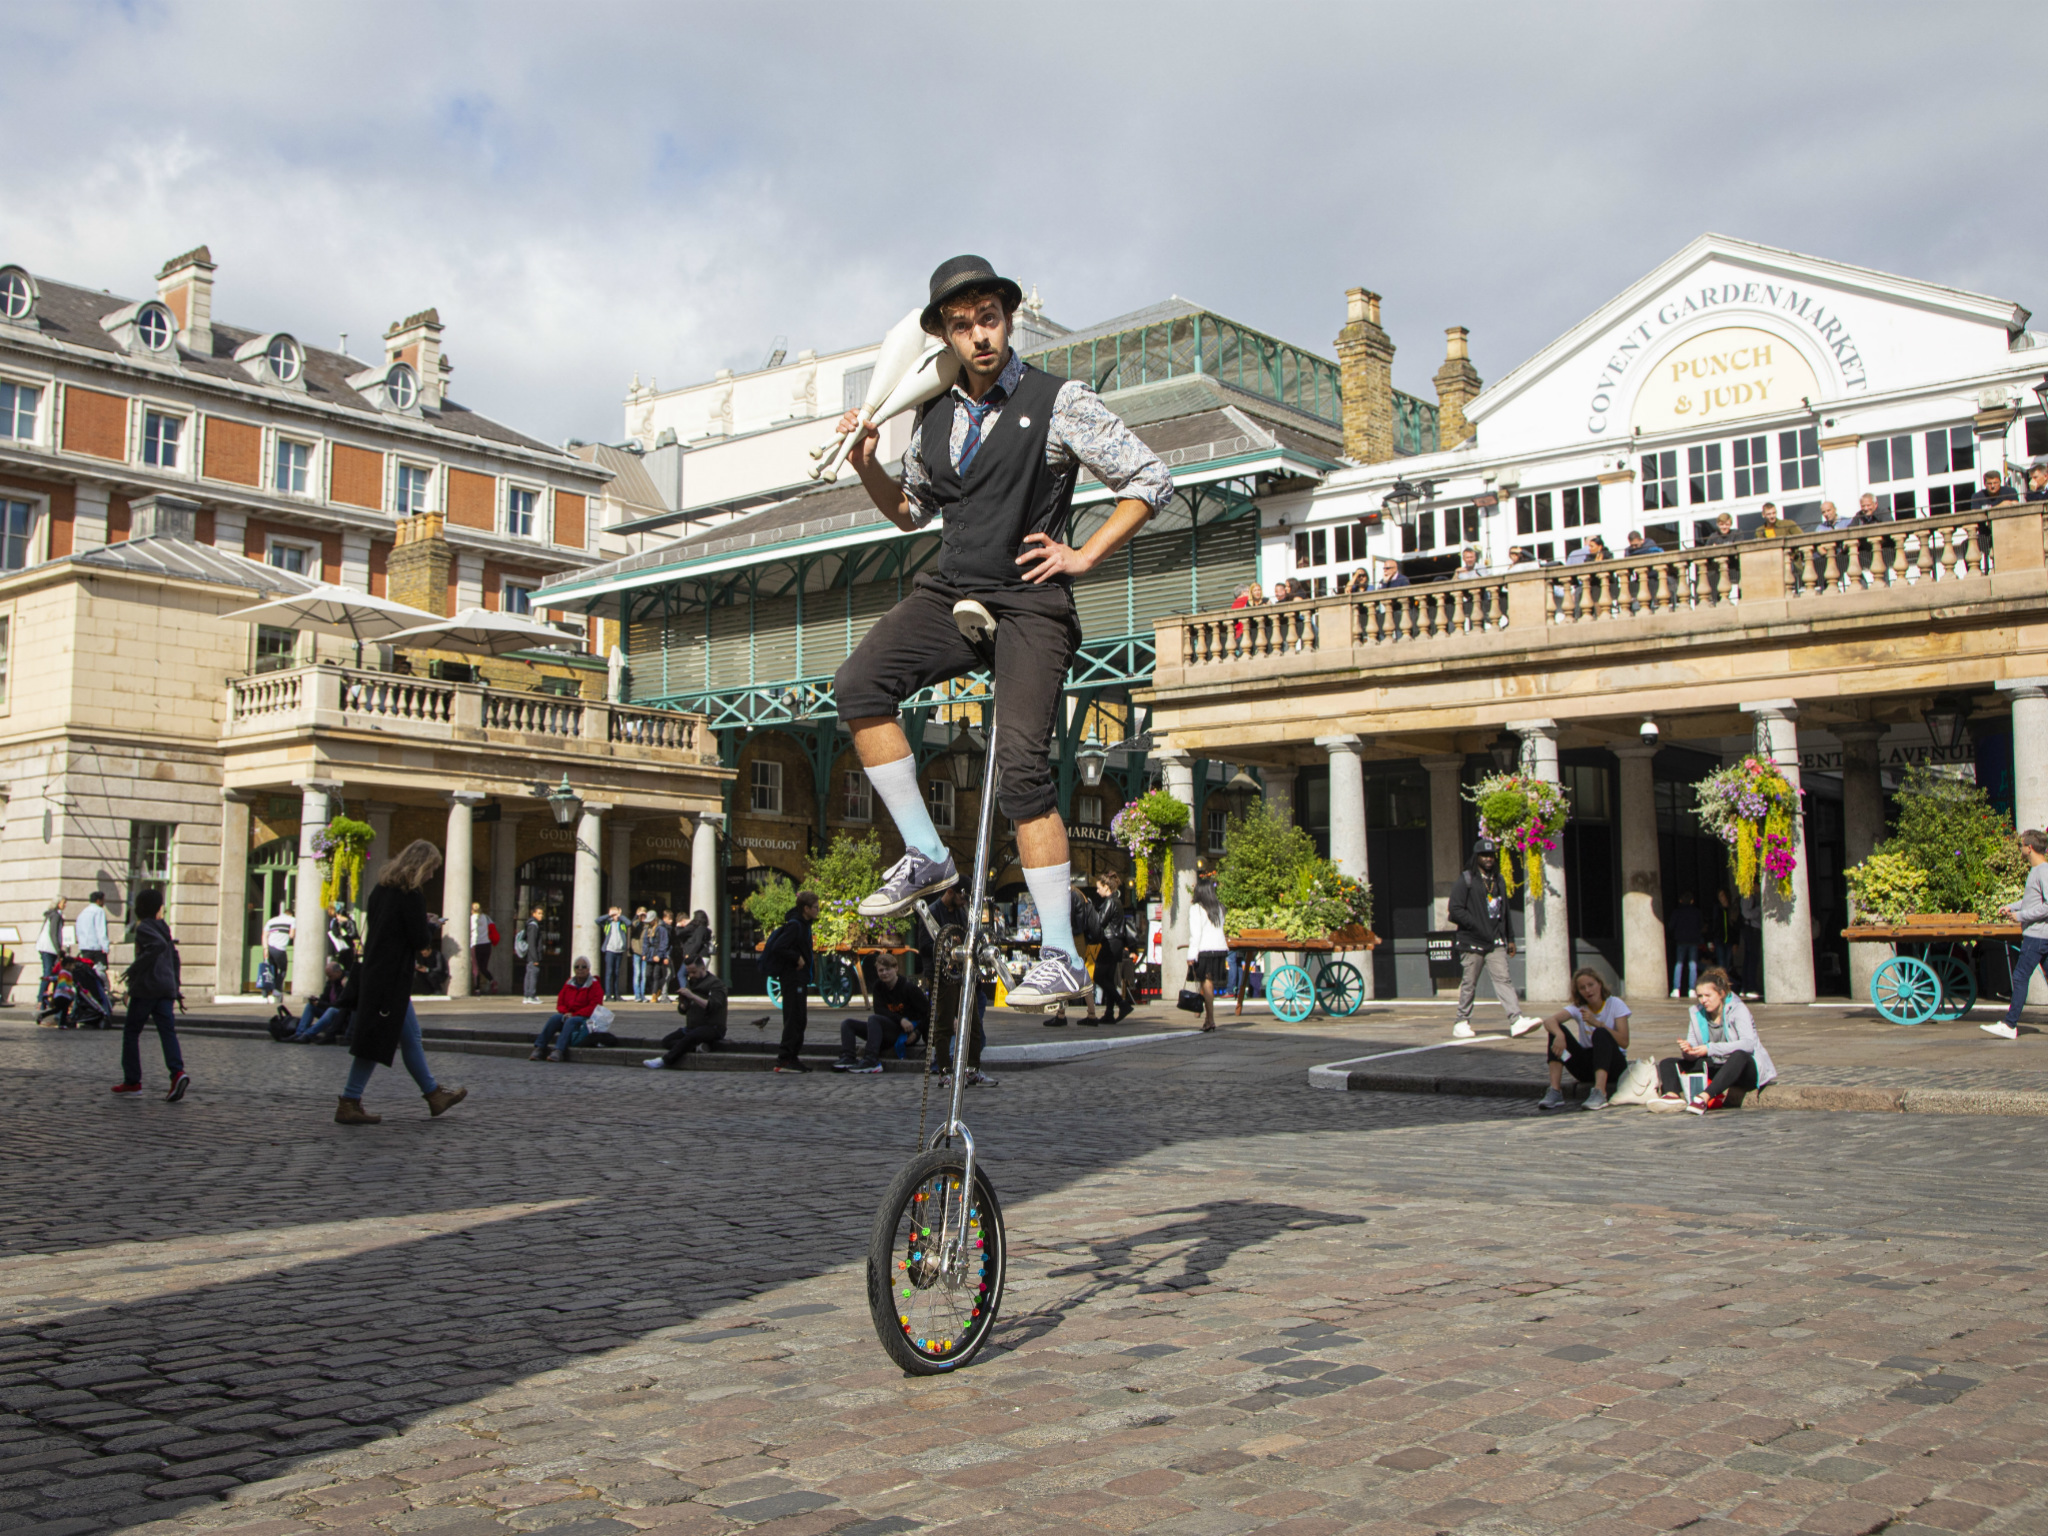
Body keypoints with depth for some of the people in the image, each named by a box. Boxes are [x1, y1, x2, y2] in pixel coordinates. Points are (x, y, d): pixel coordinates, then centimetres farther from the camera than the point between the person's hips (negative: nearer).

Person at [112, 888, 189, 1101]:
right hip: (166, 988, 6)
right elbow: (175, 959, 23)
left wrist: (134, 969, -19)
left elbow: (158, 945, -25)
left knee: (131, 1032, 7)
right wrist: (177, 988, 25)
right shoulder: (164, 927, 19)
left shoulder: (144, 927, -5)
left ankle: (132, 1081, 10)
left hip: (146, 987, -6)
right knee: (167, 1032, -4)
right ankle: (178, 1072, -25)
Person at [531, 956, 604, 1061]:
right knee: (554, 1018, -26)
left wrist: (573, 1015, -18)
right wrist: (566, 1013, -10)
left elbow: (593, 1007, -12)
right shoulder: (568, 984, 14)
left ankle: (559, 1051, -49)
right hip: (568, 1015, 5)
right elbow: (560, 1004, 14)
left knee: (570, 1021, -36)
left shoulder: (595, 986, -1)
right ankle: (539, 1048, -33)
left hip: (586, 1018, -5)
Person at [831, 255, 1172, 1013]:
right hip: (949, 591, 5)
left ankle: (1062, 957, -9)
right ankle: (924, 855, -9)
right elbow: (911, 511, 26)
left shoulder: (1060, 402, -4)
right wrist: (868, 466, 7)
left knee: (1022, 766, -15)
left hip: (1028, 602, -5)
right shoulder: (934, 415, 12)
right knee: (858, 683, -20)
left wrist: (1084, 556, -6)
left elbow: (1151, 481, 0)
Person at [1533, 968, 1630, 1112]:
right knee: (1556, 1030, -19)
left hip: (1612, 1064, -3)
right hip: (1586, 1066, 3)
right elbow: (1549, 1021, -22)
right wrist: (1559, 1035, -44)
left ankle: (1600, 1092, -47)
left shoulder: (1616, 1004, -6)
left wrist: (1597, 1023, -27)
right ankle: (1555, 1091, -30)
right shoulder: (1578, 1007, -2)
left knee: (1601, 1033, -32)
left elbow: (1624, 1042, -18)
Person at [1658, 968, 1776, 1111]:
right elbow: (1693, 1055, 2)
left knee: (1739, 1055, -40)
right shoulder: (1697, 1013, 3)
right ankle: (1673, 1095, -42)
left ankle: (1705, 1098, -57)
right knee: (1667, 1064, -7)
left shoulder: (1738, 1009, -10)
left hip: (1745, 1068, -6)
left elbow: (1748, 1043, -26)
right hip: (1715, 1068, 6)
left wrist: (1711, 1048, -30)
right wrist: (1688, 1050, -24)